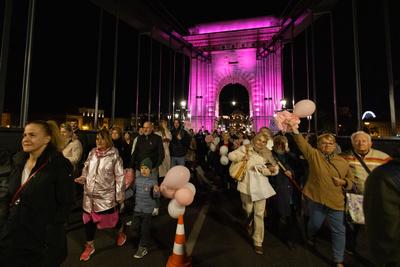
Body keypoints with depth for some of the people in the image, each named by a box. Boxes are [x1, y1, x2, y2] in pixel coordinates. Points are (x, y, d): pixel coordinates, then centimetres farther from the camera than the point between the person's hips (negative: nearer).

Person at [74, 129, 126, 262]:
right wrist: (82, 178, -5)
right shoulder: (92, 153, 0)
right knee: (88, 219, 16)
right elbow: (86, 168, 15)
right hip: (90, 194, 5)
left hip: (106, 195, -5)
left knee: (111, 218, 10)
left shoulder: (114, 156, -16)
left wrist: (119, 195, -10)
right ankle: (89, 246, 42)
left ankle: (121, 233, 43)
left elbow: (119, 177, -13)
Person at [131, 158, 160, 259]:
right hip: (137, 208, 5)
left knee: (145, 229, 5)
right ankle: (145, 237, 48)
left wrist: (156, 192, -38)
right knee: (135, 226, 19)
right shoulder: (137, 179, -3)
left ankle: (143, 247, 28)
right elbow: (134, 190, 14)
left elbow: (156, 196, -19)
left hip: (148, 209, -5)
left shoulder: (153, 181, -18)